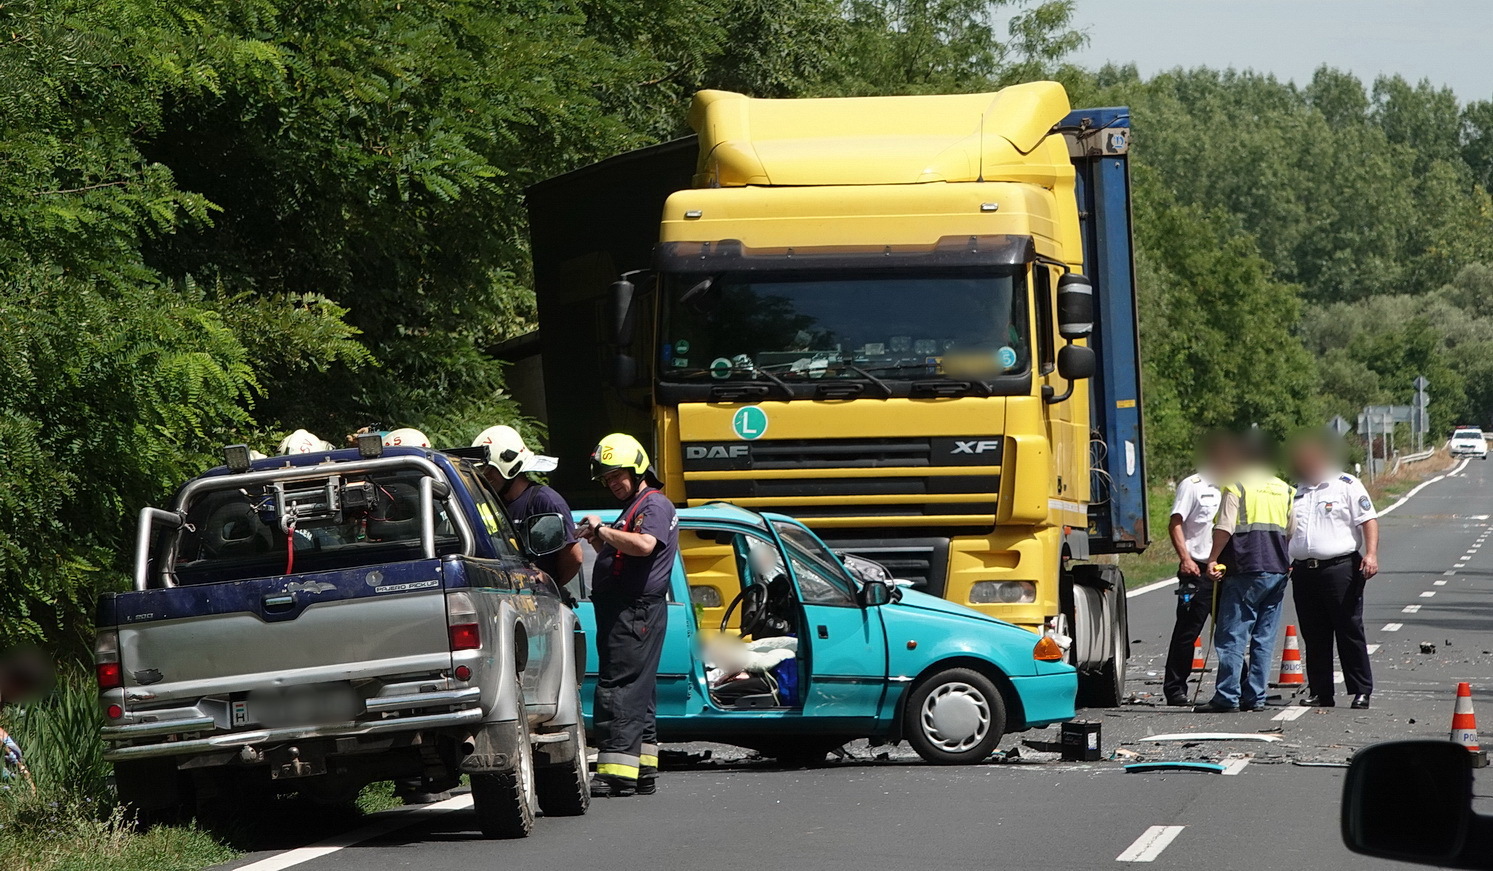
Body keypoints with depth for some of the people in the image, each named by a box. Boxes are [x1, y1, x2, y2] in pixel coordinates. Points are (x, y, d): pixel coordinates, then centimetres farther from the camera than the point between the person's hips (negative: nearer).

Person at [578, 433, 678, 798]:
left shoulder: (655, 504, -8)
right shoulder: (633, 507, 24)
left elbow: (645, 545, -28)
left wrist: (604, 530, -20)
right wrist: (597, 539, 13)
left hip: (636, 611, -11)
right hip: (624, 613, 11)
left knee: (618, 689, -14)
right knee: (637, 692, 13)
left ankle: (617, 773, -18)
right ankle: (643, 771, 17)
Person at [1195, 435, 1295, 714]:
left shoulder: (1237, 487, -5)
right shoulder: (1285, 489, 14)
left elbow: (1224, 528, -11)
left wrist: (1213, 560, -4)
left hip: (1245, 570, -6)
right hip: (1277, 571, 6)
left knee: (1231, 636, -5)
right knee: (1264, 639, 8)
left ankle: (1226, 697, -9)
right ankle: (1255, 697, 6)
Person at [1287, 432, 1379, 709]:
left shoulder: (1347, 485, 0)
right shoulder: (1296, 491, 18)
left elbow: (1369, 520, -5)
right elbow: (1287, 530, 25)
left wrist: (1371, 554, -17)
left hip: (1340, 569, -6)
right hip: (1303, 570, 6)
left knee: (1350, 633, -4)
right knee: (1314, 637, 7)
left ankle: (1361, 691, 0)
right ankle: (1320, 693, 12)